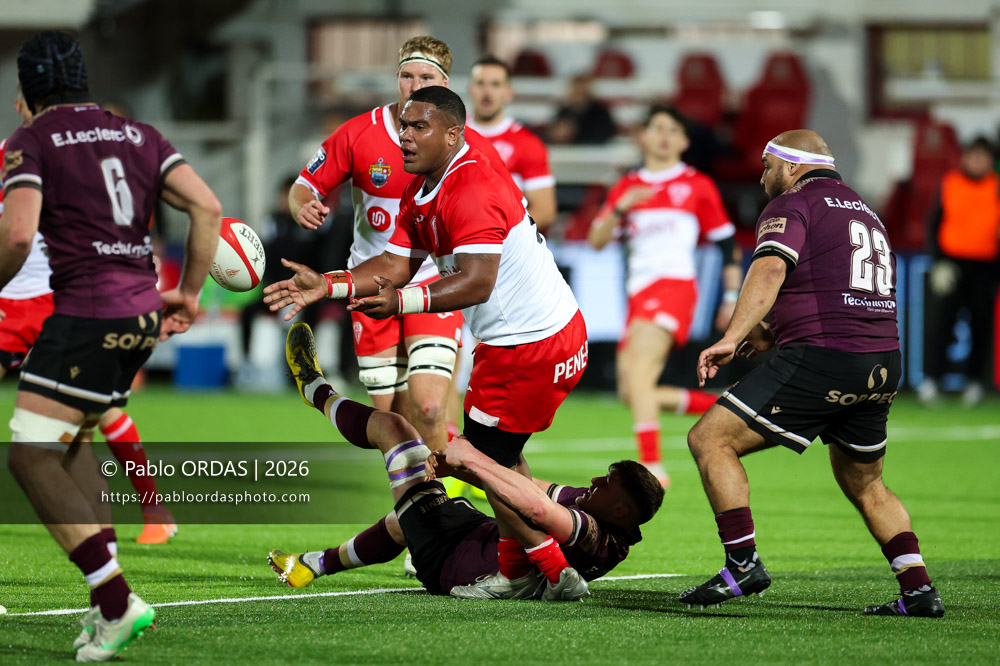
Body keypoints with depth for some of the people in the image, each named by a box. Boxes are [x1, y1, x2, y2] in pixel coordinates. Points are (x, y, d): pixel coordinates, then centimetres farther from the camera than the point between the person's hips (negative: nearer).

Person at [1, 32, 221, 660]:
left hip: (87, 313, -7)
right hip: (143, 314, 7)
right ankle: (108, 600, 12)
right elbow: (207, 208, 6)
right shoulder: (139, 135, 15)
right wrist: (189, 294, 13)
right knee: (68, 441, 22)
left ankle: (116, 602, -18)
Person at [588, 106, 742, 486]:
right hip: (638, 294, 7)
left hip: (674, 284, -7)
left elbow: (726, 243, 11)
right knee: (631, 393, 1)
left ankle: (652, 465, -30)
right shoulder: (626, 188, 18)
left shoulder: (697, 186, 8)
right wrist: (620, 209, -7)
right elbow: (596, 241, 11)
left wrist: (732, 298, 6)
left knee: (636, 371, -26)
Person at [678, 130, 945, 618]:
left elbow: (771, 270, -18)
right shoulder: (866, 214, 26)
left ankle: (743, 564, -12)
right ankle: (919, 590, 12)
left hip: (820, 360, -8)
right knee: (864, 485, 25)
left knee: (710, 439, -4)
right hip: (883, 365, 8)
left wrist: (731, 338, -26)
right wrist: (773, 333, 30)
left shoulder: (791, 205, 0)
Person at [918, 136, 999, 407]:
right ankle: (931, 379, -5)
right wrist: (939, 261, -4)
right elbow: (935, 225, 5)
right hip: (950, 263, -1)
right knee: (939, 321, -8)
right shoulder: (949, 184, 3)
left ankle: (976, 382, 11)